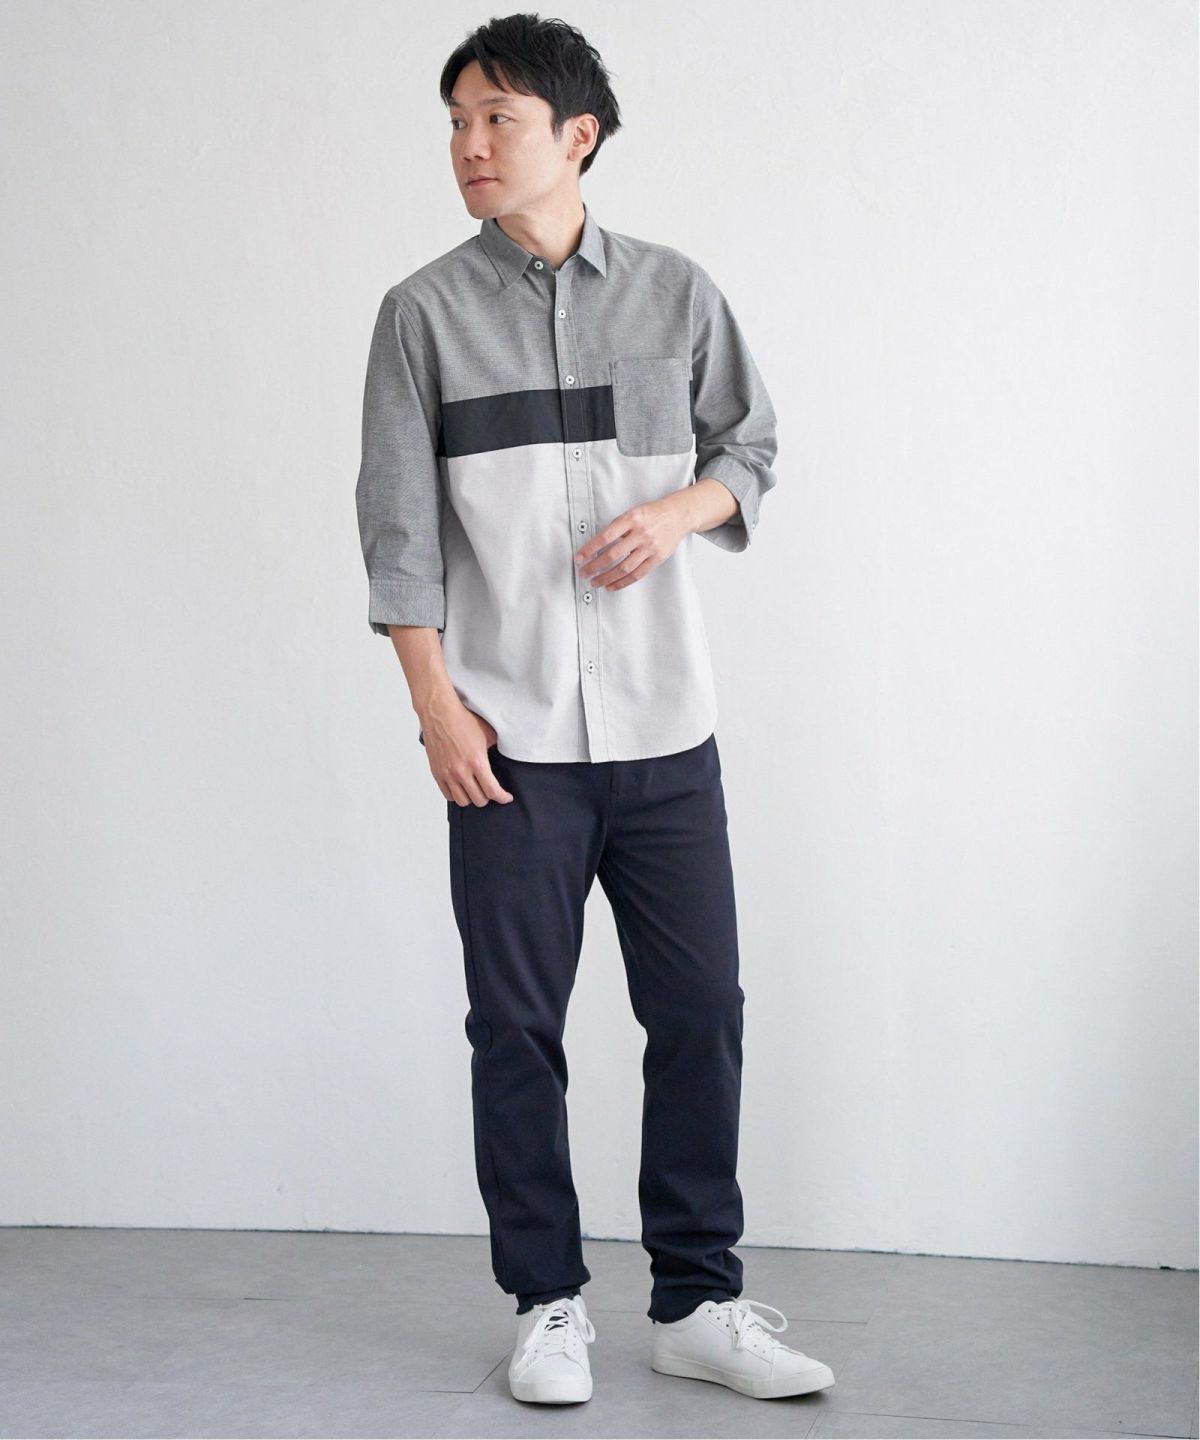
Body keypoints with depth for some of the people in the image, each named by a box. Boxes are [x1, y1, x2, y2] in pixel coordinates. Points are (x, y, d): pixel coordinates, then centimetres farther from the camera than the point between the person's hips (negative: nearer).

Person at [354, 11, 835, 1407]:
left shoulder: (675, 291, 6)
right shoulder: (426, 312, 2)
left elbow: (751, 446, 15)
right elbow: (399, 521, 0)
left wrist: (677, 511, -8)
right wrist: (436, 702, -7)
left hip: (663, 720, 1)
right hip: (511, 734, -1)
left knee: (701, 1011, 3)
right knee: (516, 1026, 4)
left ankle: (698, 1302, 17)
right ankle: (547, 1306, 18)